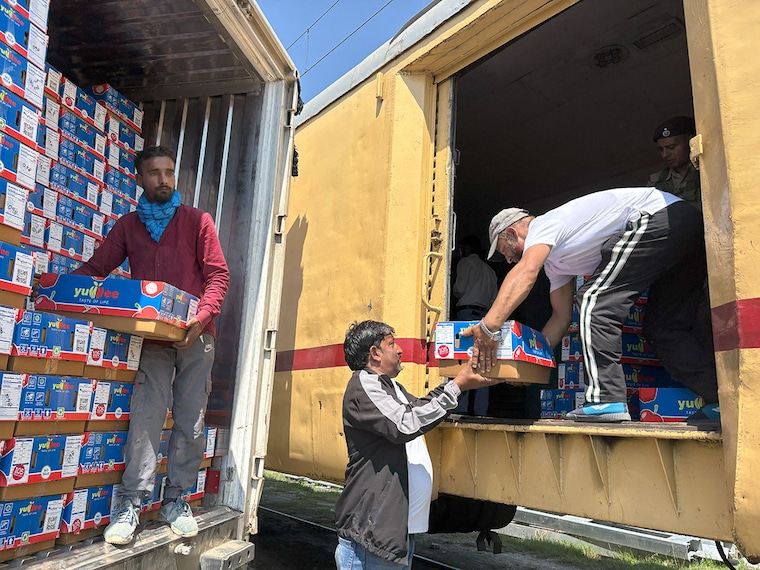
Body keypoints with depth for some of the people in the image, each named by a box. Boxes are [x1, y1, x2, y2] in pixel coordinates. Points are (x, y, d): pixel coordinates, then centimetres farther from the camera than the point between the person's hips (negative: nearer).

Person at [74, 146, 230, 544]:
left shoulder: (197, 221, 6)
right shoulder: (128, 225, 13)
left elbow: (218, 275, 0)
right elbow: (95, 268, 11)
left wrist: (201, 317, -15)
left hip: (195, 334, 0)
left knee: (191, 420, 2)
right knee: (146, 413, -9)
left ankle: (175, 499, 15)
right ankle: (130, 504, 2)